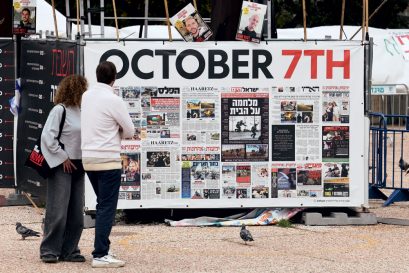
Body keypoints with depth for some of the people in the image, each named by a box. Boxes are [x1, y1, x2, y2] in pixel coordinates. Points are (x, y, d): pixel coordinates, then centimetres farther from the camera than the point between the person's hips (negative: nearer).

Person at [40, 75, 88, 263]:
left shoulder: (78, 111, 11)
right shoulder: (59, 110, -10)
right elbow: (47, 136, -15)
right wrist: (63, 158, -13)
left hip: (77, 166, 8)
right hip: (62, 166, -8)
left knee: (76, 213, 8)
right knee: (58, 211, -5)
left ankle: (69, 250, 15)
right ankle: (49, 251, 2)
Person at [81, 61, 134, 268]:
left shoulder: (87, 96, 6)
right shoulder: (114, 101, -15)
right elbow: (129, 131, -6)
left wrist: (109, 133, 6)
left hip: (88, 157, 7)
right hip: (107, 160, -7)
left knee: (103, 205, 20)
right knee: (107, 208, -4)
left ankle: (102, 248, 25)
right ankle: (100, 255, -8)